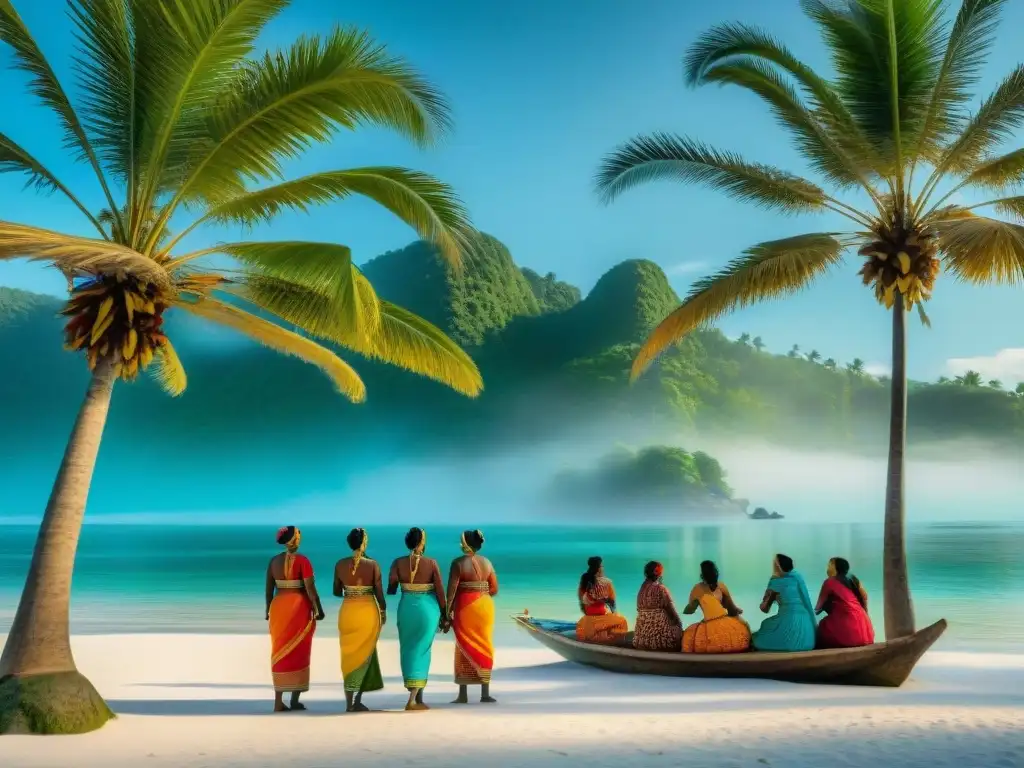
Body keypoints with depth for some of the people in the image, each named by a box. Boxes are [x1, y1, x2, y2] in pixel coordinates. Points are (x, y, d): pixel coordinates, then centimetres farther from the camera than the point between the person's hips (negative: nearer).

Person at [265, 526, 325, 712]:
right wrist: (319, 609, -5)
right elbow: (310, 588, -14)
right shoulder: (302, 560, -11)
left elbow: (269, 588, 8)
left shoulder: (274, 560, 5)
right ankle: (295, 700, 11)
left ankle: (278, 701, 9)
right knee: (298, 652, 7)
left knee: (280, 652, 9)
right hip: (299, 608, -4)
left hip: (278, 607, 4)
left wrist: (269, 610, 18)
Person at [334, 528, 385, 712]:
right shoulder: (373, 565, -9)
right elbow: (379, 592, -6)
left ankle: (349, 702, 14)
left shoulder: (340, 564, -2)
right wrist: (383, 611, 9)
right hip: (369, 611, -2)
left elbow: (337, 592, 6)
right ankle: (357, 700, 6)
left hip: (348, 611, 2)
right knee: (364, 654, 11)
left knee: (350, 655, 12)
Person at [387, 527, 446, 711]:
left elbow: (391, 590, -4)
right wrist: (444, 614, 6)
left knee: (408, 651, 15)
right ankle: (412, 700, -3)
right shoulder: (432, 563, -7)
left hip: (406, 608, 2)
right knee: (421, 651, 6)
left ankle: (418, 699, 24)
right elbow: (440, 592, -5)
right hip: (428, 609, -2)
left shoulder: (398, 563, -5)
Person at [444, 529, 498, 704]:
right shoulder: (487, 562, 5)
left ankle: (463, 695, 10)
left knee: (464, 649, 6)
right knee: (484, 647, 10)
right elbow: (494, 589, 7)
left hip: (465, 607, -3)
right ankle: (485, 694, 9)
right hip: (485, 607, 3)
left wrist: (448, 614, -7)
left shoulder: (458, 563, -7)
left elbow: (451, 590, -11)